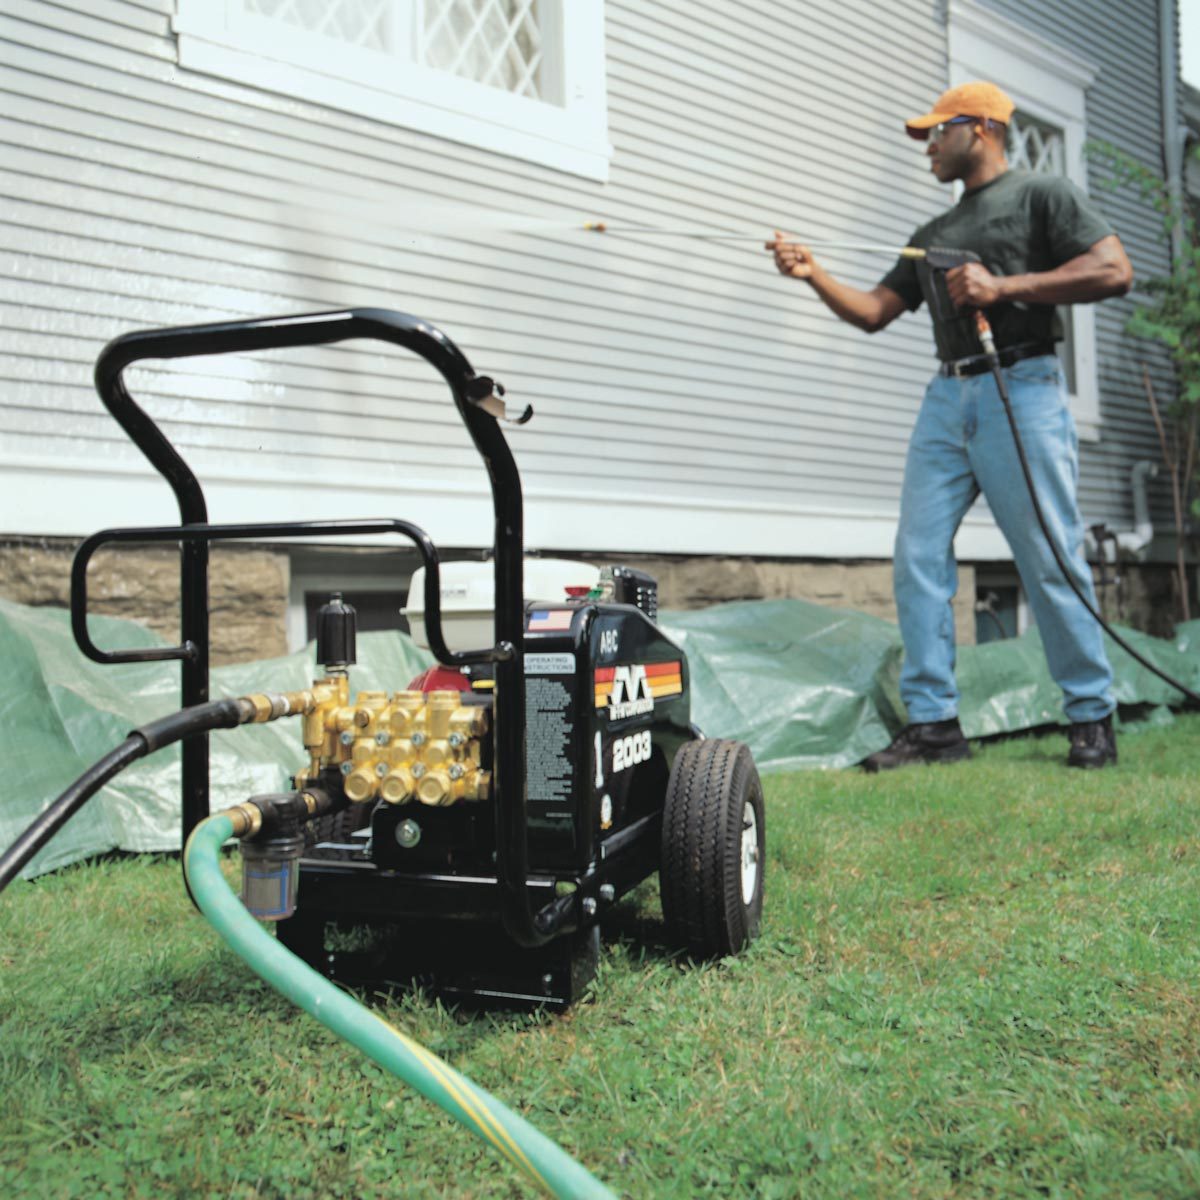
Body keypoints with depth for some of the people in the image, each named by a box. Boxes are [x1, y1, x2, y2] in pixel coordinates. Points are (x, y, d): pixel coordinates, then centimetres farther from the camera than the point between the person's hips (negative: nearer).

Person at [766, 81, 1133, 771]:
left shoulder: (1043, 196, 7)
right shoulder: (931, 236, 26)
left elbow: (1115, 270, -6)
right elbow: (874, 312, 22)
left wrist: (1005, 286, -12)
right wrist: (815, 274, 8)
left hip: (1021, 390, -6)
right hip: (946, 400, 6)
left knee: (1051, 561, -6)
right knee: (919, 559, -4)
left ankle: (1093, 719, 6)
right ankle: (935, 724, 1)